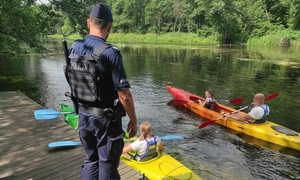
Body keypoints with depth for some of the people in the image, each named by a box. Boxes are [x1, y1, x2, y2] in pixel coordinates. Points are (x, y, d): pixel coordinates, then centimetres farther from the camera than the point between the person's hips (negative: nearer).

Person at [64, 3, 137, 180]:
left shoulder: (73, 49, -1)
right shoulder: (110, 53, -21)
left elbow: (73, 84, 10)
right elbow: (124, 95, -20)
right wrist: (133, 120, -8)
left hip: (83, 115, 6)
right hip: (106, 118, -6)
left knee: (91, 160, 24)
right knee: (107, 165, 13)